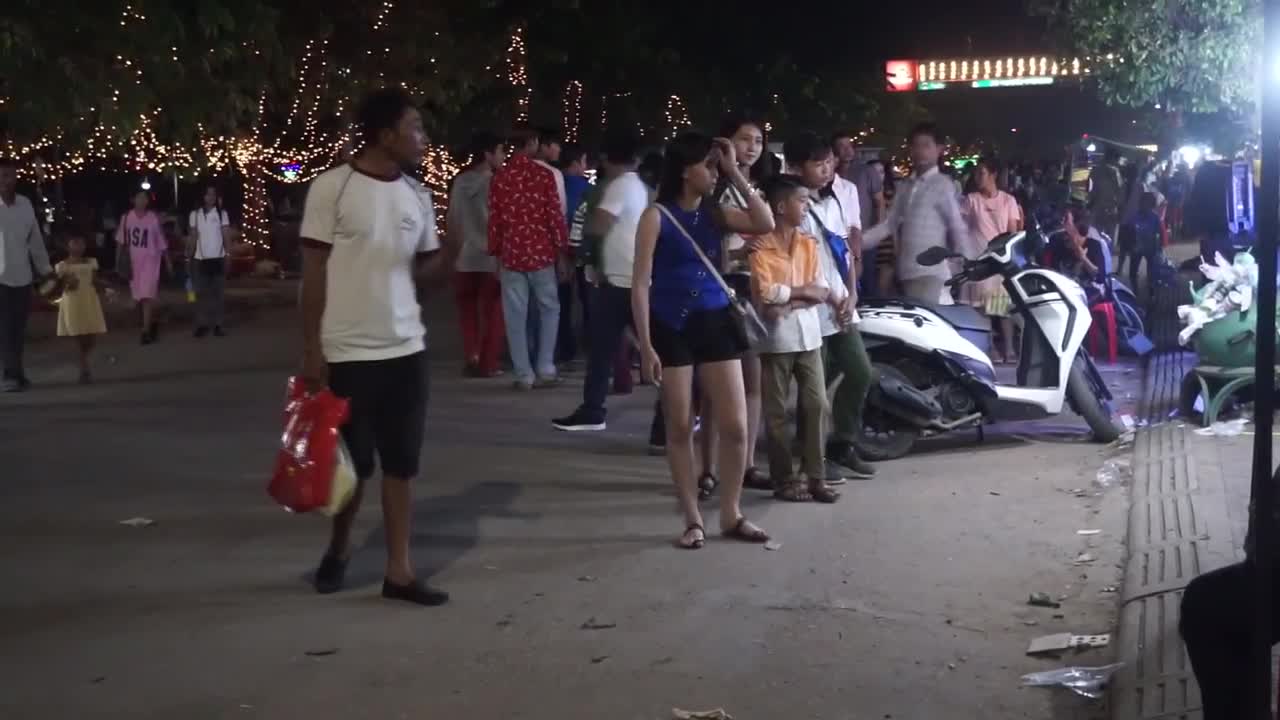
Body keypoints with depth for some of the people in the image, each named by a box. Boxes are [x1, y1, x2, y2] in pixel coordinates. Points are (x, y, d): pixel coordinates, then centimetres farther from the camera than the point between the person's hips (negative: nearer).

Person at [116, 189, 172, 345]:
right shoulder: (126, 218, 0)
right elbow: (121, 241, 6)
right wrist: (119, 259, 1)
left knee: (147, 296, -12)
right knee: (138, 297, 12)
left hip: (150, 260, -3)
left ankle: (146, 331, -12)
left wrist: (168, 262, 6)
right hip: (133, 261, 3)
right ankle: (152, 323, 32)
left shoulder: (154, 218, -3)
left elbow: (162, 242, 3)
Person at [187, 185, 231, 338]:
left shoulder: (222, 214, 2)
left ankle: (217, 325, 6)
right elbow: (193, 238, 7)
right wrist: (189, 258, 2)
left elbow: (227, 237, 1)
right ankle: (202, 324, 6)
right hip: (200, 259, 1)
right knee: (201, 293, 2)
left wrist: (228, 256, -8)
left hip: (218, 258, -1)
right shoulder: (195, 214, 5)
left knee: (217, 293, 3)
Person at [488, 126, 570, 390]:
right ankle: (545, 369, 8)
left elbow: (494, 219, 3)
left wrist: (496, 254, 11)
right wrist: (561, 252, 1)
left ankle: (524, 375, 7)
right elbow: (555, 216, -6)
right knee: (549, 309, 13)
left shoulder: (499, 177, 2)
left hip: (511, 254, 2)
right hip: (541, 252, -2)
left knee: (516, 315, 6)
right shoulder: (544, 174, -5)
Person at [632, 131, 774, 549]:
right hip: (672, 326, -4)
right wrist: (646, 346, -15)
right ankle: (692, 519, 15)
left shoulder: (716, 213, 8)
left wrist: (736, 174, -6)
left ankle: (731, 514, 18)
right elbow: (640, 285, -9)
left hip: (716, 322, 4)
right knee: (680, 428, 4)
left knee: (735, 425, 2)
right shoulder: (657, 217, -7)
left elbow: (766, 225, -7)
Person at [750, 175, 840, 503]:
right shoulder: (761, 247, -8)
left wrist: (789, 302, -14)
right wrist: (802, 290, -7)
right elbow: (765, 293, -17)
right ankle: (784, 479, 8)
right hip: (776, 337, -5)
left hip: (808, 333, 5)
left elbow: (820, 291, 2)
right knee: (777, 411, 2)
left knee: (816, 404, 2)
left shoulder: (808, 244, 10)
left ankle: (815, 476, 9)